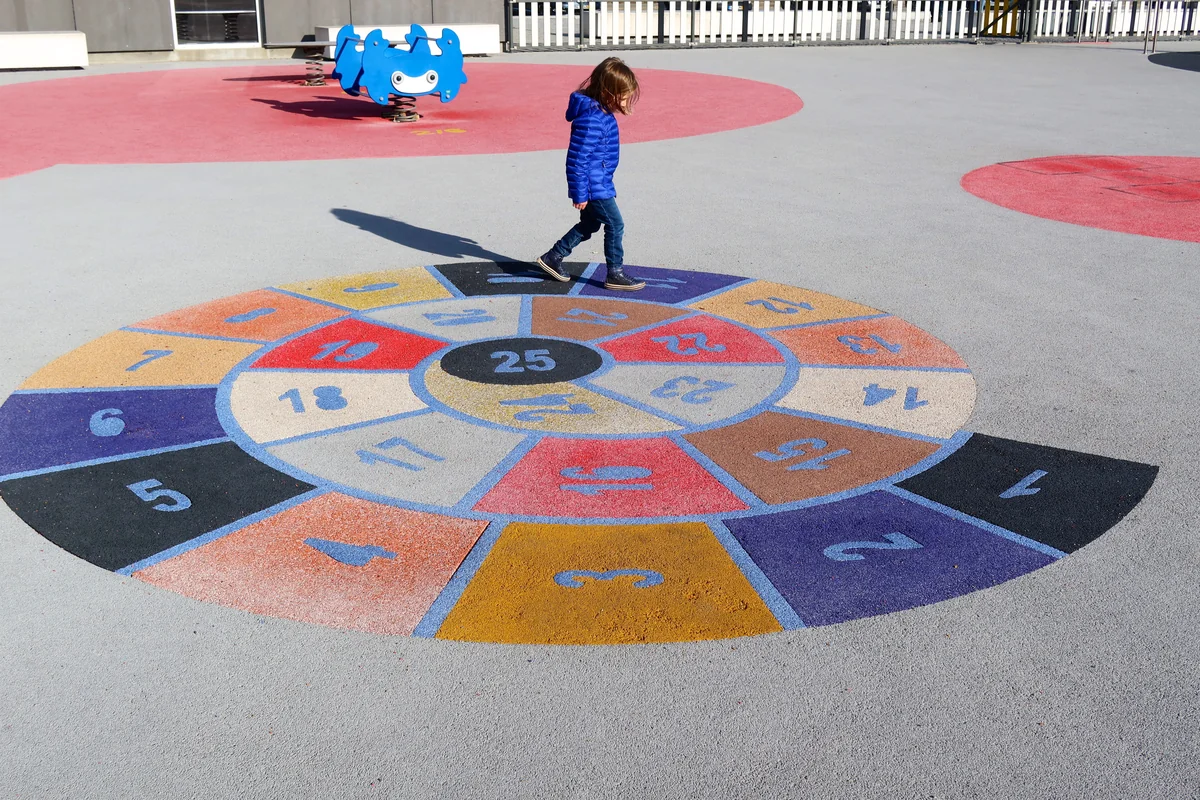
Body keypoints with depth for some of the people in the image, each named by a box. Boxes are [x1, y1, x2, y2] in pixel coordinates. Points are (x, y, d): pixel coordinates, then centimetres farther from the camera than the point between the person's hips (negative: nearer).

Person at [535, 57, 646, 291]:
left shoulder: (602, 112, 7)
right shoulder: (590, 119, -25)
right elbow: (577, 158, -24)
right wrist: (579, 193, -19)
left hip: (600, 184, 10)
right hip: (593, 186, -10)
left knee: (589, 224, 21)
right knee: (615, 225, -2)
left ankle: (552, 258, 30)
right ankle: (615, 274, 9)